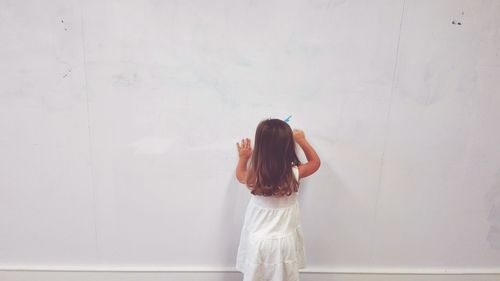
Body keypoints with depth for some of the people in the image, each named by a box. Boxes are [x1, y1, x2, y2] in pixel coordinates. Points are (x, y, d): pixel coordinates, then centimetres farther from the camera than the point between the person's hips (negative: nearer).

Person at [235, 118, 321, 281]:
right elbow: (315, 162, 5)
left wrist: (243, 158, 25)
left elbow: (240, 175, 10)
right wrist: (301, 140, 12)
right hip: (284, 242, 0)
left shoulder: (253, 176, -16)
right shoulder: (294, 174, -18)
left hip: (258, 242, 0)